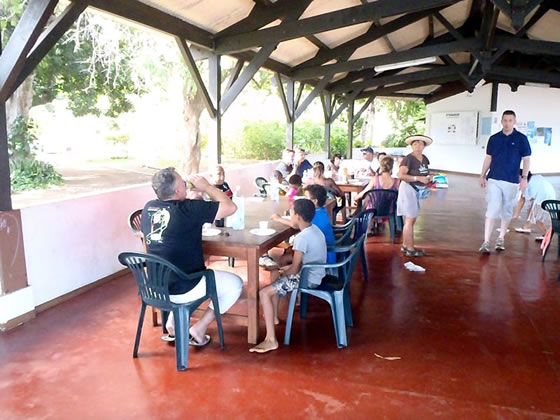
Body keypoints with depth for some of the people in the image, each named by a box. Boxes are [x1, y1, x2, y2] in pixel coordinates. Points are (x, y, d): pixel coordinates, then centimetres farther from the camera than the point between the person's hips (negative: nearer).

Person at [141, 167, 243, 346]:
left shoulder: (148, 208, -1)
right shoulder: (189, 208, -21)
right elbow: (231, 207, -16)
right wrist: (207, 187, -2)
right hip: (183, 289, -7)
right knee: (235, 284, 12)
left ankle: (173, 323, 24)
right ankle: (199, 329, 11)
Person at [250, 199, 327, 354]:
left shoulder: (301, 238, -24)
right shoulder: (314, 229, 5)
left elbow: (294, 269, -20)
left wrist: (282, 273, 0)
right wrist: (286, 269, 14)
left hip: (307, 279, -10)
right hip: (315, 274, 10)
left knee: (264, 293, -13)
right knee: (278, 275, 27)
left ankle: (271, 340, -14)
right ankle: (274, 317, 34)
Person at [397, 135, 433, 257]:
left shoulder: (424, 159, 10)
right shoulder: (408, 158, -15)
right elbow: (401, 175, -24)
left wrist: (428, 178, 4)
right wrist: (418, 178, -26)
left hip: (418, 191, 9)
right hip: (409, 189, -9)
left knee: (411, 220, 14)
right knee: (410, 220, -5)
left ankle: (405, 245, 24)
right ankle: (410, 249, 1)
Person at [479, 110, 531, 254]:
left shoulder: (521, 138, -1)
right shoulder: (494, 138, 5)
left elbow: (526, 159, 0)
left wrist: (524, 178, -7)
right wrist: (482, 176, 9)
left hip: (511, 181, 0)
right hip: (493, 180, 0)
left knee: (507, 211, 10)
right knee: (492, 209, -7)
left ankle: (501, 239, 26)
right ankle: (486, 242, -8)